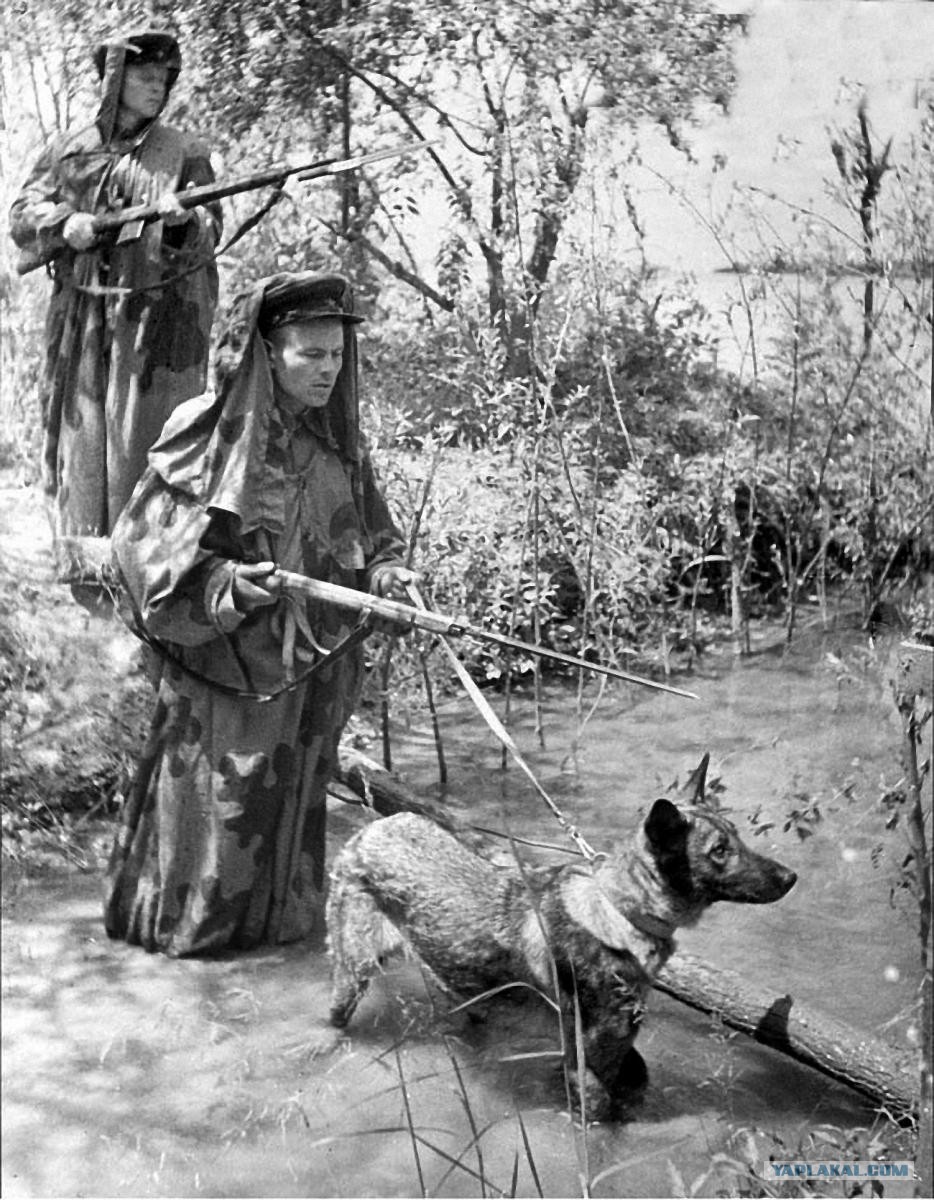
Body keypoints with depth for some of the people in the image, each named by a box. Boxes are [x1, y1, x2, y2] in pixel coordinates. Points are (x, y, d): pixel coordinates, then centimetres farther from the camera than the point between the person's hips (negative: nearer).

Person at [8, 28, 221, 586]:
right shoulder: (70, 150, 12)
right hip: (82, 315, 3)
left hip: (159, 315, -3)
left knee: (145, 429, -7)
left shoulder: (184, 153, 4)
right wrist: (66, 224, -11)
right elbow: (23, 214, 9)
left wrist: (182, 223, -27)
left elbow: (208, 231, -4)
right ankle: (83, 556, 13)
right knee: (81, 428, 4)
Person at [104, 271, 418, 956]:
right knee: (217, 794, 4)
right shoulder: (207, 433, -12)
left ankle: (280, 917, 33)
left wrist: (385, 574, -6)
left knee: (292, 794, 15)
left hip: (314, 665, 5)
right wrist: (222, 584, -26)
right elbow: (144, 542, -11)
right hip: (225, 664, -5)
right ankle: (182, 922, 25)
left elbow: (369, 534, 15)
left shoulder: (339, 440, 5)